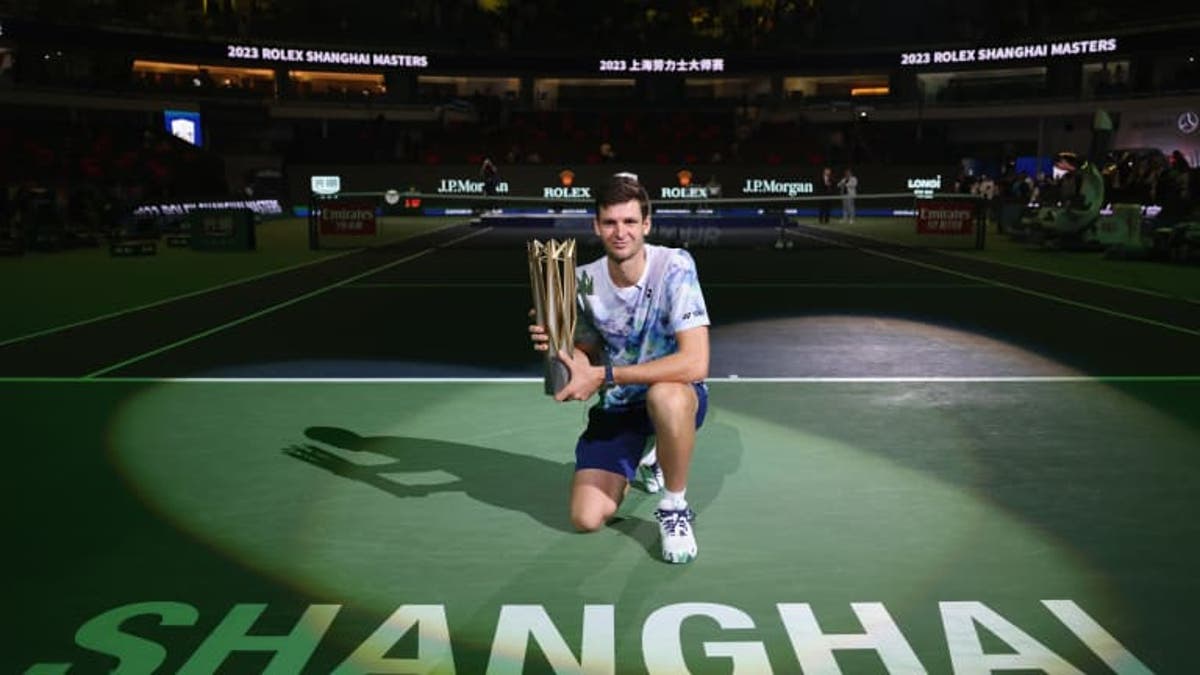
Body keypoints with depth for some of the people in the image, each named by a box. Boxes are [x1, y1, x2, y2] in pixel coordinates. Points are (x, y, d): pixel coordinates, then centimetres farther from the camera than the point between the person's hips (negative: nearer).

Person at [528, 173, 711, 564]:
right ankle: (640, 462, 28)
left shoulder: (674, 267, -21)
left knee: (665, 397, -42)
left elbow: (695, 363, -31)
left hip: (676, 396, -4)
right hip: (617, 406, 4)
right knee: (587, 519, -8)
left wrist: (603, 376, -31)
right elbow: (587, 357, 8)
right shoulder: (584, 281, -6)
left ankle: (675, 508, -13)